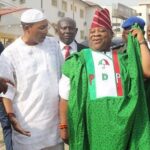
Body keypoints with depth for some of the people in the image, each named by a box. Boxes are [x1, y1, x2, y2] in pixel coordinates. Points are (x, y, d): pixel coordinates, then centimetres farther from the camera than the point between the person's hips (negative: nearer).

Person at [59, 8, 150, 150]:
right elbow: (65, 97, 6)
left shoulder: (124, 60, 14)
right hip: (89, 121, -1)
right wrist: (64, 125, -2)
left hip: (119, 121, 2)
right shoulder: (77, 61, 9)